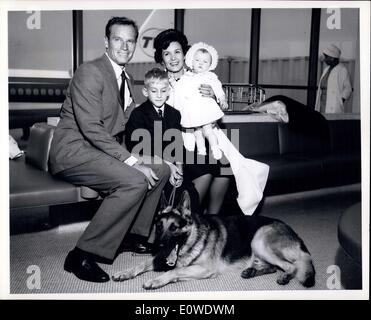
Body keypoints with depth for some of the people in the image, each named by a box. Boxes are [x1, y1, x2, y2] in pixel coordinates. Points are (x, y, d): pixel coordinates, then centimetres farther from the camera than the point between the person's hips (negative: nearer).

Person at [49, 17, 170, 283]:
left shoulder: (128, 79, 15)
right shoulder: (90, 73, -14)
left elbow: (128, 126, 17)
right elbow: (91, 128, -23)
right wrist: (131, 161, -26)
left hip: (104, 149, 9)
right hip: (75, 151, -9)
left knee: (161, 169, 2)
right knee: (134, 181, -29)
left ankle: (135, 232, 14)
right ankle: (83, 255, -20)